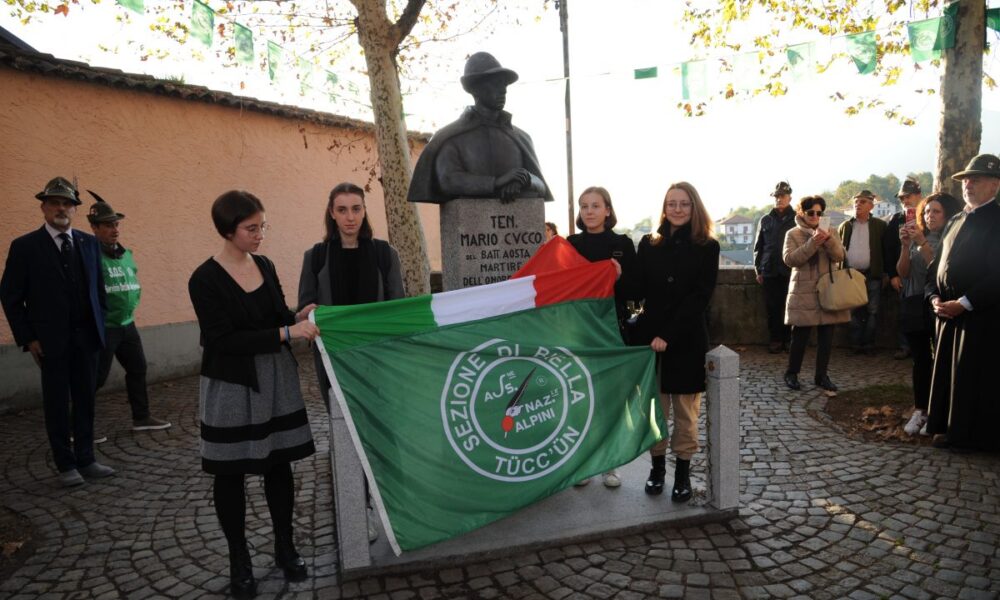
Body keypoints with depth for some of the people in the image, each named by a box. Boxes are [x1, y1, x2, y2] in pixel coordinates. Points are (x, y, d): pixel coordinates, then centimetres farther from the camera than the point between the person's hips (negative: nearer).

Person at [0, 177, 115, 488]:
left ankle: (85, 459, 19)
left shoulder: (89, 243, 7)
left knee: (85, 401, 9)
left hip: (87, 337, 3)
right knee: (57, 404, 6)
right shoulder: (25, 246, -4)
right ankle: (66, 464, 18)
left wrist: (101, 325, 6)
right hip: (51, 341, -3)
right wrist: (28, 339, -6)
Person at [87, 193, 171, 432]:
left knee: (138, 369, 13)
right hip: (102, 327, -8)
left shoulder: (126, 253, 9)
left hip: (127, 324, 8)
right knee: (97, 377, -1)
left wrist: (132, 300, 9)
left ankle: (141, 418, 26)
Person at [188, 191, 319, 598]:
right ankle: (239, 561, 25)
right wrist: (287, 333, -25)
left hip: (277, 380, 5)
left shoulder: (265, 266, 4)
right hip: (232, 387, -5)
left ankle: (285, 548, 27)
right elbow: (223, 340, -20)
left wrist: (299, 317, -9)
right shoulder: (205, 279, -14)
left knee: (279, 464, 12)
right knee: (231, 474, 8)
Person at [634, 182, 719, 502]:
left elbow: (699, 297, -8)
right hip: (651, 336, 2)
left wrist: (668, 335, -16)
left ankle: (683, 472, 19)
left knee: (686, 410, 7)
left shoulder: (707, 247, 0)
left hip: (688, 339, -1)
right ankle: (657, 466, 22)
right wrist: (651, 333, -13)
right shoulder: (648, 244, 5)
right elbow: (639, 290, 2)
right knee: (655, 407, 6)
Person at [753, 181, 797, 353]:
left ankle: (789, 340, 11)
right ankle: (775, 340, 12)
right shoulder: (766, 220, 11)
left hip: (792, 271, -2)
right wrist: (758, 270, 7)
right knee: (773, 308, 4)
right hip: (770, 272, 2)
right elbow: (758, 246, 12)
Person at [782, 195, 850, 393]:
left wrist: (828, 239, -19)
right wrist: (812, 243, -21)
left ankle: (821, 375, 16)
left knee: (826, 337, 5)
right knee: (800, 336, -1)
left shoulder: (830, 232, 12)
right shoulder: (793, 234, 2)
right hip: (803, 293, -3)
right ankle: (791, 373, 14)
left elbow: (839, 256, -2)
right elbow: (789, 259, -12)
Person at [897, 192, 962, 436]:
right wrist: (905, 245, -8)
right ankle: (920, 411, 12)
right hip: (914, 306, 4)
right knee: (920, 359, 7)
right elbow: (903, 272, 5)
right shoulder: (917, 237, 11)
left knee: (939, 360, -3)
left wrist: (923, 243, -18)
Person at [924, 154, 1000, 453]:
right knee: (945, 371, 12)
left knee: (974, 377, 1)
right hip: (948, 313, 7)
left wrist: (963, 303, -18)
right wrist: (935, 298, 3)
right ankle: (949, 428, 25)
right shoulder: (955, 222, 15)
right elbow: (936, 265, 18)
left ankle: (972, 437, 14)